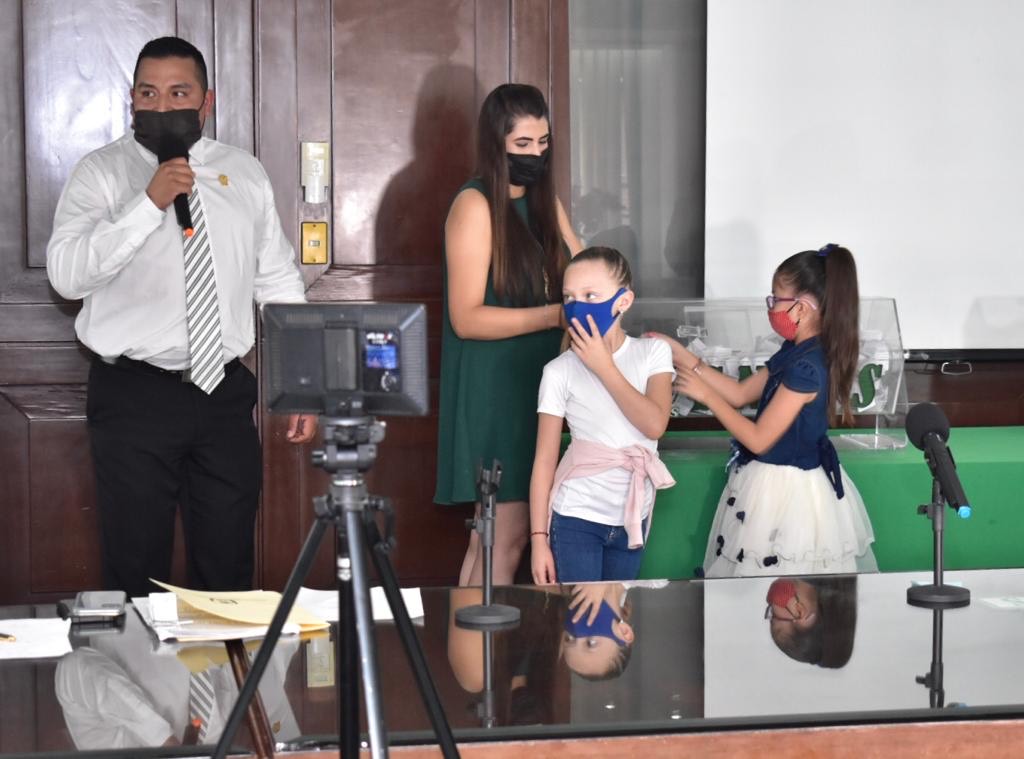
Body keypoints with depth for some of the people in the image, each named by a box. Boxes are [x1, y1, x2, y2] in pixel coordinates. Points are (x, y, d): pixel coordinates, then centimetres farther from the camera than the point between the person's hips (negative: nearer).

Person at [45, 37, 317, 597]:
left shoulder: (245, 175, 9)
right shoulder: (102, 173, -3)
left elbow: (280, 284, 12)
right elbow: (66, 275, -18)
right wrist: (149, 203, -24)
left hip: (226, 393, 3)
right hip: (135, 397, -3)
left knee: (228, 570, 10)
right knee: (137, 572, 4)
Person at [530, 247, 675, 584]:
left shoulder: (653, 352, -2)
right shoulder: (560, 371, -8)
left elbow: (655, 424, -17)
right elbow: (544, 460, -6)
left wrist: (604, 367, -16)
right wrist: (539, 537, -8)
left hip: (631, 516, 2)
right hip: (577, 518, -2)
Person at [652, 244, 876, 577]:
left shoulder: (807, 367, -25)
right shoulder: (796, 351, 5)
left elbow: (758, 439, -20)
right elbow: (741, 393, 12)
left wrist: (705, 394, -13)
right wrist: (685, 358, 7)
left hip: (787, 490, -9)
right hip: (778, 482, 9)